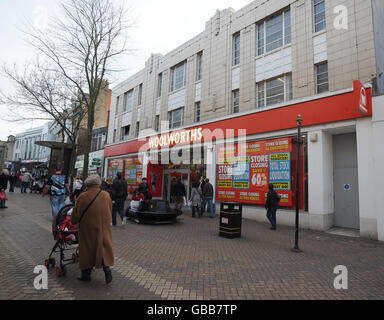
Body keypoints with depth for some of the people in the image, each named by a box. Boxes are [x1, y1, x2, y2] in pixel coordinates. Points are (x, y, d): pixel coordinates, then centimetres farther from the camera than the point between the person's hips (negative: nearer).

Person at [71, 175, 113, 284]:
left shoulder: (83, 197, -14)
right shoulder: (106, 195, -3)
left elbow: (76, 214, -7)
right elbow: (109, 210, 7)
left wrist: (73, 222, 13)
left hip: (88, 228, -2)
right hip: (103, 228, 3)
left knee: (87, 250, 12)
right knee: (103, 247, 14)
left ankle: (86, 274, 24)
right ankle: (106, 268, 2)